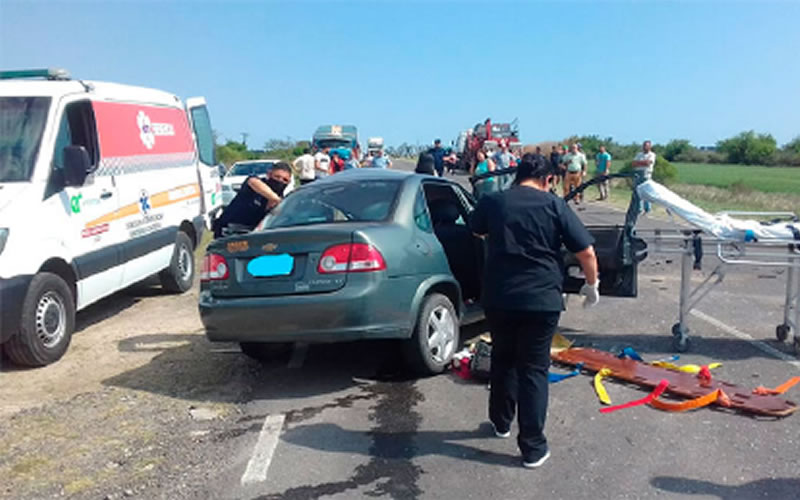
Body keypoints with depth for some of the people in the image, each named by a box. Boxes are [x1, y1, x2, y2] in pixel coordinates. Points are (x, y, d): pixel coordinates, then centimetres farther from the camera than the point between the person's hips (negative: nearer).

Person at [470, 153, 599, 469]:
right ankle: (533, 447, 9)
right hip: (542, 299, -2)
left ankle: (501, 422, 38)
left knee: (503, 361, 22)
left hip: (499, 298, 3)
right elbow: (586, 252, -5)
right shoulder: (554, 205, -3)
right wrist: (592, 285, 11)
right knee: (534, 370, 6)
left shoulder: (492, 202, 4)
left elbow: (476, 231, 25)